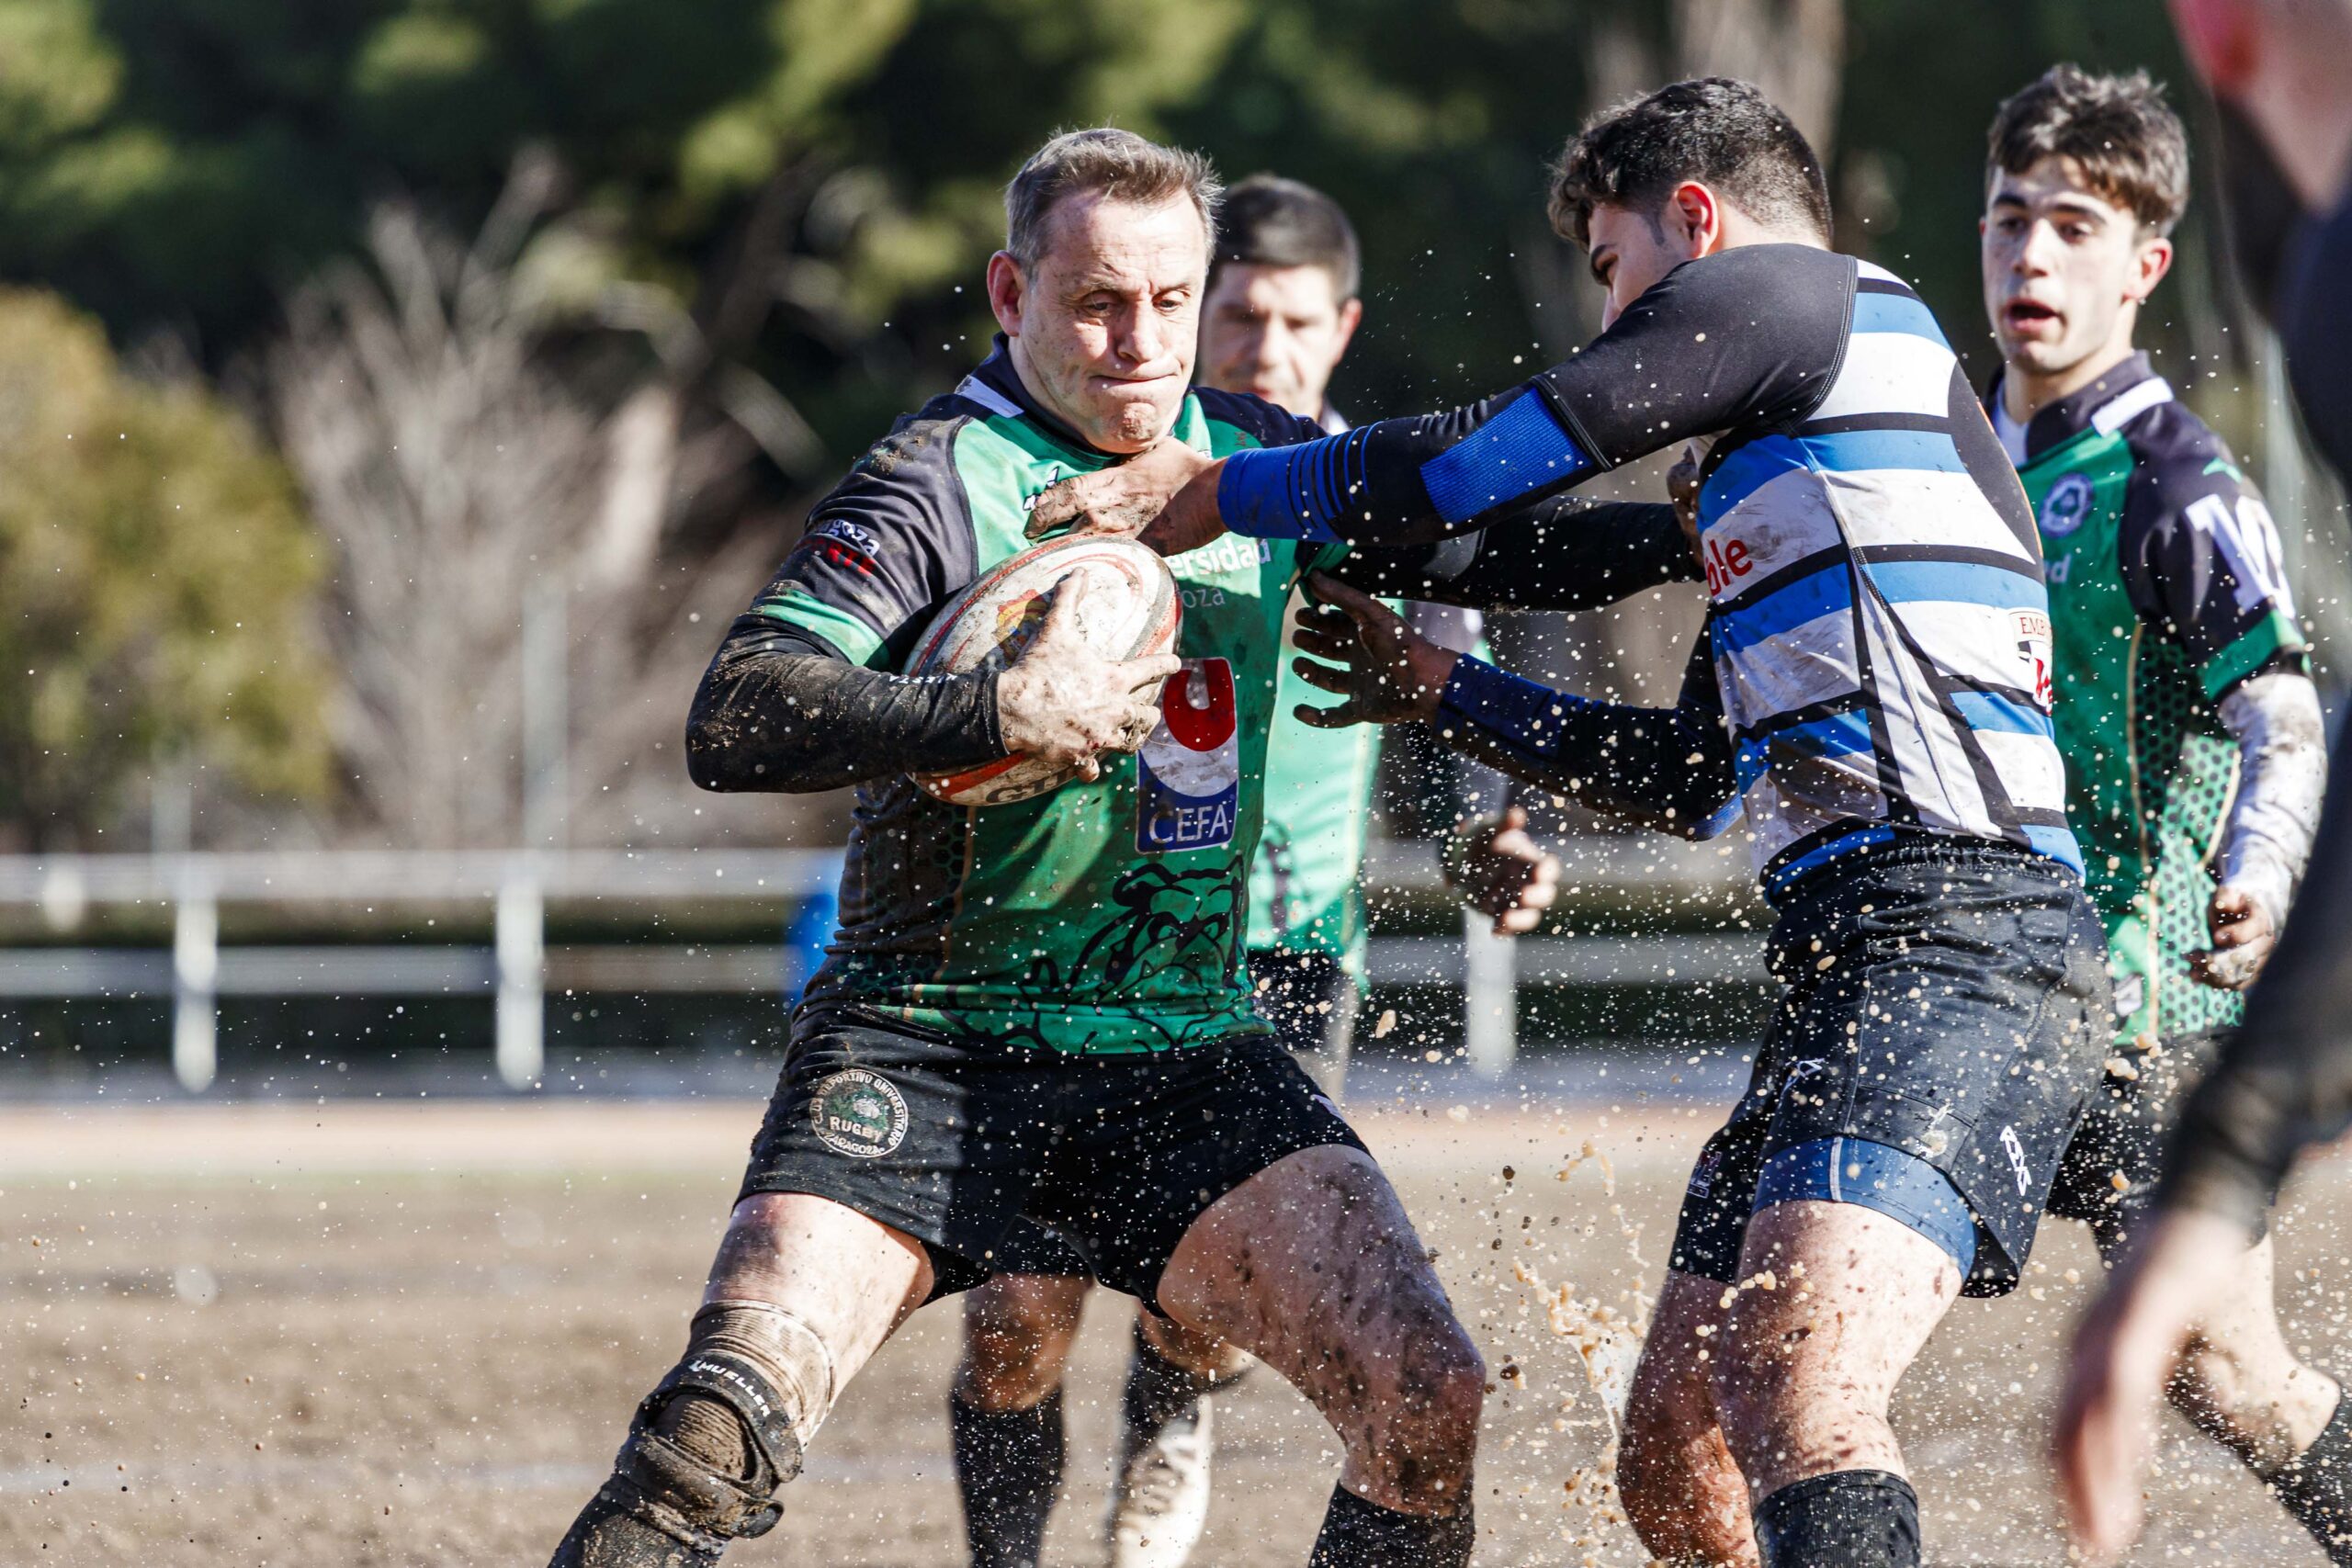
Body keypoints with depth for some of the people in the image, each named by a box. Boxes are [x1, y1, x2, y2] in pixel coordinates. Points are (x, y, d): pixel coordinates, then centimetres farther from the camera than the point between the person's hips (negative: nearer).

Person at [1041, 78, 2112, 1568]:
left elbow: (1479, 464, 0)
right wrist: (1438, 687, 42)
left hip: (1954, 938, -10)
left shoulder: (1784, 290, 2)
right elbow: (1692, 774, 36)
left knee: (1796, 1392, -28)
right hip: (1847, 954, 10)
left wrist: (1204, 494, 13)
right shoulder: (1773, 464, 31)